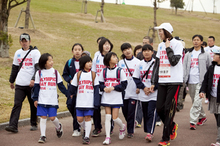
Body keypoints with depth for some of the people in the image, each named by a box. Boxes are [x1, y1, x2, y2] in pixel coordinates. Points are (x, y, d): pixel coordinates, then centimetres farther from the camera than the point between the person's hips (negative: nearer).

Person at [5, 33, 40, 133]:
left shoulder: (35, 52, -1)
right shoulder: (18, 53, 14)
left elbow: (38, 67, -9)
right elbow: (15, 68, 23)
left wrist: (34, 79, -21)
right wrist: (11, 81, 25)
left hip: (32, 84, -3)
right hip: (19, 84, 3)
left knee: (33, 105, 8)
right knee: (17, 104, -7)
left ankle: (34, 124, 22)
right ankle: (13, 126, -12)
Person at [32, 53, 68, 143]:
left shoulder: (55, 72, 5)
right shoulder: (39, 73, 3)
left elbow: (60, 85, 9)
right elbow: (36, 86, 5)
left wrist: (68, 94, 5)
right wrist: (35, 99, 2)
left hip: (53, 101, 0)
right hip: (42, 101, 0)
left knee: (52, 117, -1)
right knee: (43, 117, 0)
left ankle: (59, 127, 29)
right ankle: (43, 136, 8)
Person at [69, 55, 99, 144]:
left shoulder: (93, 75, 4)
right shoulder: (78, 74, 4)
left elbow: (96, 88, 1)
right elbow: (72, 87, 11)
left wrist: (96, 102, -5)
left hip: (90, 102, -1)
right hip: (80, 102, 1)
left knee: (87, 118, -3)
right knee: (79, 119, 2)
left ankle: (87, 137, 5)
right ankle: (85, 130, 30)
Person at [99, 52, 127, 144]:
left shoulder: (120, 71, -1)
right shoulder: (104, 71, 5)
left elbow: (124, 85, -4)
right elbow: (100, 83, 8)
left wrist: (113, 88, -15)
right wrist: (104, 88, -13)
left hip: (116, 98, -2)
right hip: (106, 98, 2)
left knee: (115, 118, -3)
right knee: (107, 117, -1)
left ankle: (122, 127, 29)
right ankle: (107, 137, 4)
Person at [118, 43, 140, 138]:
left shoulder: (137, 62, 2)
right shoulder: (120, 63, 10)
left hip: (133, 92, -3)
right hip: (123, 91, 3)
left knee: (131, 111, -4)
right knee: (125, 111, 6)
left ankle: (130, 131, 4)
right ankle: (129, 128, 24)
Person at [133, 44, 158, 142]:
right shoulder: (140, 64, 7)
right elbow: (136, 78, 7)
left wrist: (153, 88, -13)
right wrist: (143, 87, -7)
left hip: (154, 94, -4)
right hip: (143, 94, 4)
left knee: (151, 113, -10)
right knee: (145, 114, 10)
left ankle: (150, 133, -10)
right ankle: (148, 132, 21)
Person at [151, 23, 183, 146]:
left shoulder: (177, 44, -5)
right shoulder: (161, 45, 15)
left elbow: (174, 61, -17)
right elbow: (157, 64, 17)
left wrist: (168, 48, -9)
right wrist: (153, 82, 15)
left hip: (174, 81, -6)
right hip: (162, 82, 6)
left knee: (169, 109, -7)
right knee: (160, 108, 2)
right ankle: (172, 126, 29)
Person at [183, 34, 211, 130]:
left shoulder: (206, 54, 3)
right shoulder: (188, 54, 12)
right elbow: (184, 67, 10)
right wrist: (183, 79, -1)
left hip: (200, 81, -4)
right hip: (190, 81, 4)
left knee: (197, 102, -13)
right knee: (195, 101, 13)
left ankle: (193, 121, -13)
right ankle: (202, 117, 32)